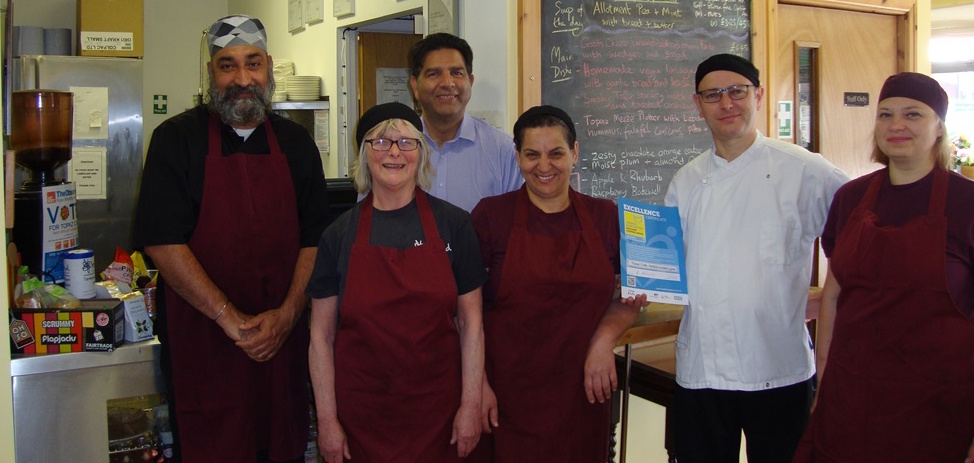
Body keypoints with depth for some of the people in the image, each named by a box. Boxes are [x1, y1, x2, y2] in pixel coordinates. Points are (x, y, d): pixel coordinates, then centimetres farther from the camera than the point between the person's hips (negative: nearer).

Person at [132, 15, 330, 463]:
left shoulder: (295, 142, 8)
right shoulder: (177, 138, -3)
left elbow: (315, 239, 5)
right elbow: (162, 242, -11)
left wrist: (287, 314, -8)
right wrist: (231, 319, -15)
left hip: (283, 338, 3)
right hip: (203, 338, -3)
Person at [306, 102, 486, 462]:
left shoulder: (453, 224, -1)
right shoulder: (339, 236, -1)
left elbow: (471, 322, 0)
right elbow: (321, 335, 1)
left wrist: (471, 405, -3)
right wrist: (327, 419, -2)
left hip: (436, 406, 0)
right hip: (361, 413, 0)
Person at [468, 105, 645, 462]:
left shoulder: (605, 217, 4)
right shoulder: (491, 215, -3)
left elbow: (627, 298, 13)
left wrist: (605, 338, -6)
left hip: (582, 392, 3)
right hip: (506, 395, -2)